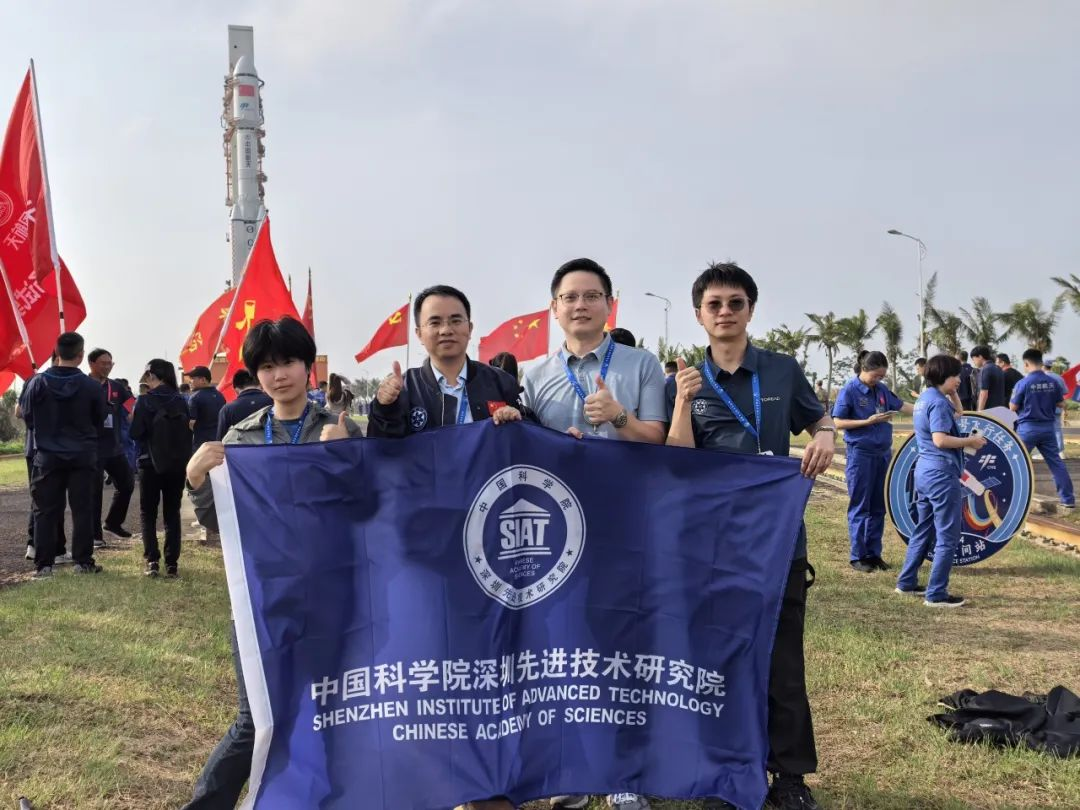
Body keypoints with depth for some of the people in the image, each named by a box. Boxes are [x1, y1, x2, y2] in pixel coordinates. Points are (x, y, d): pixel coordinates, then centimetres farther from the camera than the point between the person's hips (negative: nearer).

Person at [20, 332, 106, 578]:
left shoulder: (37, 382, -7)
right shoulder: (92, 386, -11)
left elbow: (27, 417, 4)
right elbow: (100, 421, 1)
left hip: (48, 456, 1)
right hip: (82, 457, -1)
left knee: (46, 511, 7)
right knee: (82, 510, 6)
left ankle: (43, 564, 6)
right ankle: (83, 562, 8)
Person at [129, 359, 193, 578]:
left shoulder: (145, 401, -10)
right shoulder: (181, 401, 1)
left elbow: (136, 433, -12)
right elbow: (187, 432, 3)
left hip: (151, 464, -3)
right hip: (177, 464, 3)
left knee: (148, 514, 9)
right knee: (172, 513, 11)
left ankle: (152, 561, -1)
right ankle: (172, 564, 6)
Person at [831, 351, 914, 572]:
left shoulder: (881, 389, 8)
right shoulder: (849, 390, -9)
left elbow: (901, 405, 14)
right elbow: (838, 423, -11)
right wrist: (868, 421, -18)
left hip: (882, 454, 6)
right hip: (860, 454, -6)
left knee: (878, 507, 10)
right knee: (860, 507, 1)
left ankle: (873, 553, 20)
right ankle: (858, 556, 9)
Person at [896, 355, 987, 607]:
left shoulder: (925, 398, 14)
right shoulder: (938, 402, -16)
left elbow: (957, 412, 29)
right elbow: (940, 440, -25)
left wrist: (952, 393, 14)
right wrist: (970, 441, -14)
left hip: (924, 471, 10)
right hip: (941, 474, -10)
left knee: (923, 529, 18)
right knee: (947, 536, -4)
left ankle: (907, 582, 24)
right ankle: (936, 594, -2)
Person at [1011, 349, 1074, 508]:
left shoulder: (1023, 383, -14)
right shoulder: (1053, 382, 0)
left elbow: (1013, 407, -7)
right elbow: (1061, 403, 9)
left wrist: (1014, 396, 12)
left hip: (1028, 428, -4)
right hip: (1048, 427, 4)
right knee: (1056, 462, 9)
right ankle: (1068, 499, 10)